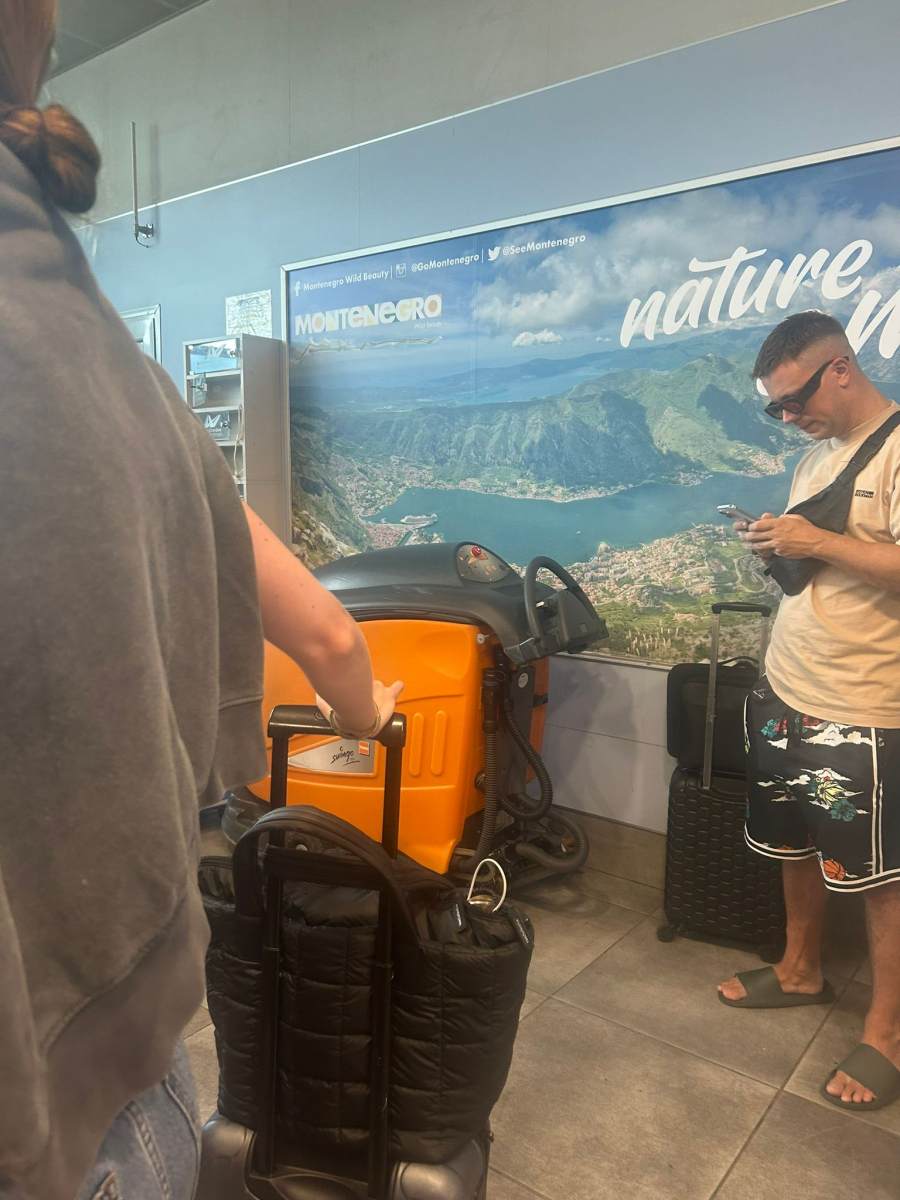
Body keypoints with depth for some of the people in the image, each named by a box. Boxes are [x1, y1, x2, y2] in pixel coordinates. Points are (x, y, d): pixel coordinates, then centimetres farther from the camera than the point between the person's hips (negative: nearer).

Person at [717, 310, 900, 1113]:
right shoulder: (819, 453, 12)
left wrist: (816, 542, -21)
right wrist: (776, 545, -1)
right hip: (787, 692, 8)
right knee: (795, 844, 20)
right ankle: (802, 970, 40)